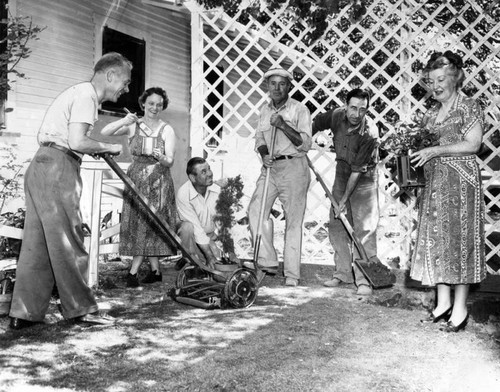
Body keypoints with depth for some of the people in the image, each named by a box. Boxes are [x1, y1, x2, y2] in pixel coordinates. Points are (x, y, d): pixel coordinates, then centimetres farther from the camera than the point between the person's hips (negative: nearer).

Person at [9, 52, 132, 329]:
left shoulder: (78, 92, 23)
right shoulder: (86, 94, -9)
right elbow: (77, 142, -20)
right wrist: (108, 147, -4)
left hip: (40, 168, 10)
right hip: (57, 168, -10)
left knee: (37, 244, 9)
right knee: (67, 242, -4)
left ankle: (25, 313, 13)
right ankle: (81, 309, 4)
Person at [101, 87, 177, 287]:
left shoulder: (167, 130, 0)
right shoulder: (133, 126, 4)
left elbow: (170, 161, -8)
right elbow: (105, 132, -7)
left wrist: (162, 158, -31)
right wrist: (123, 121, -22)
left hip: (158, 182, -2)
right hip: (136, 179, 2)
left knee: (150, 223, -6)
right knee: (139, 223, 3)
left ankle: (133, 271, -1)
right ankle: (155, 271, 14)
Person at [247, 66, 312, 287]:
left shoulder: (300, 110, -3)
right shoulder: (265, 110, 15)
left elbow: (305, 143, -10)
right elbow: (259, 137, 15)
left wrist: (283, 125, -20)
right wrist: (264, 153, -6)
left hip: (293, 167, -5)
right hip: (270, 167, 6)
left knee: (293, 221, -3)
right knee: (256, 210, -8)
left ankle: (291, 275, 1)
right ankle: (268, 262, 2)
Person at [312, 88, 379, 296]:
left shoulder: (369, 133, -27)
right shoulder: (337, 116, -12)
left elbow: (357, 170, -25)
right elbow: (317, 123, 11)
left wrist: (344, 199, -23)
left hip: (364, 180, -6)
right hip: (341, 175, 6)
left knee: (364, 228, -10)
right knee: (336, 225, 7)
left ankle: (364, 280, -7)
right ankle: (343, 273, 17)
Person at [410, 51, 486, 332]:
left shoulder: (469, 107, -4)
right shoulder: (431, 113, 16)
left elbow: (472, 143, -13)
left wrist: (435, 151, -18)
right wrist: (414, 148, 2)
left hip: (461, 181, -7)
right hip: (434, 182, 7)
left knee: (459, 239, -4)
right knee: (435, 239, 6)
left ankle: (460, 308, 4)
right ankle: (443, 302, 15)